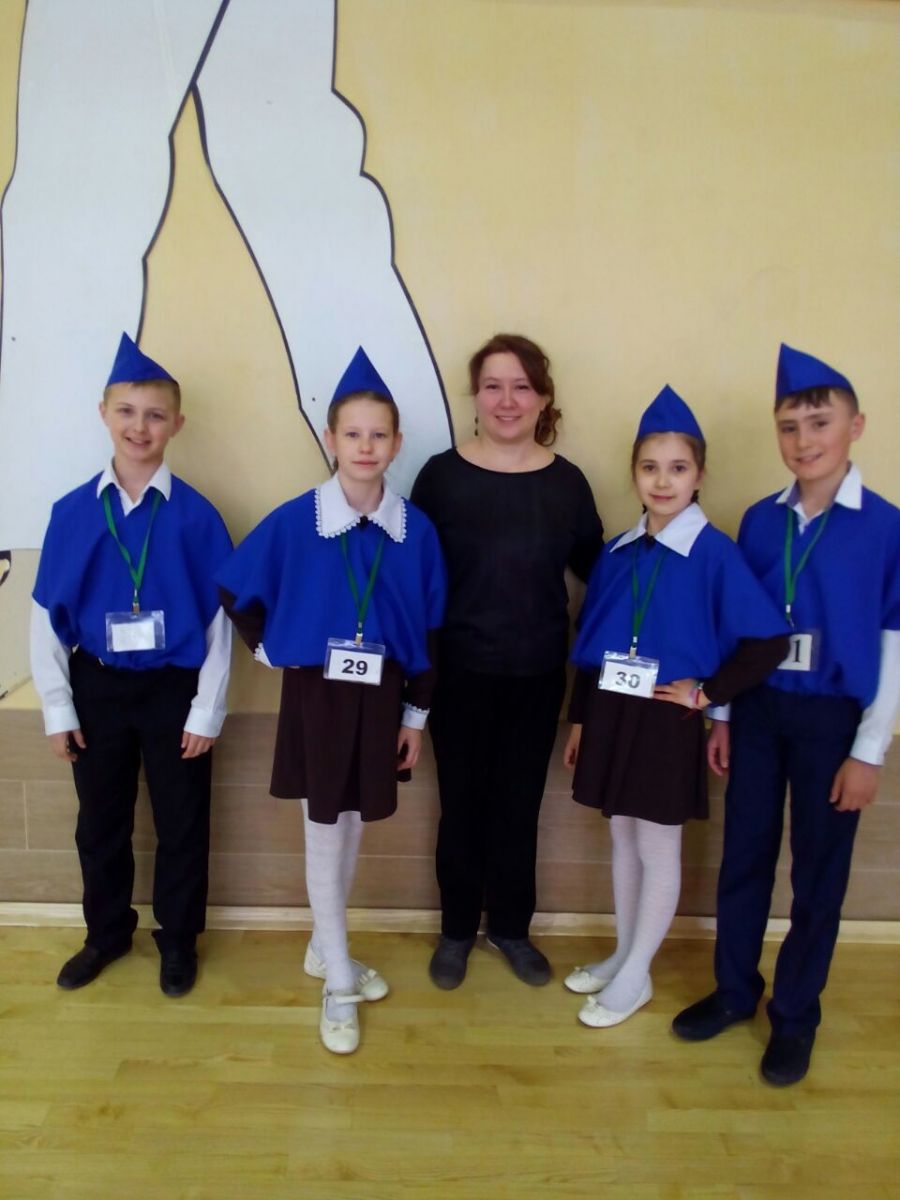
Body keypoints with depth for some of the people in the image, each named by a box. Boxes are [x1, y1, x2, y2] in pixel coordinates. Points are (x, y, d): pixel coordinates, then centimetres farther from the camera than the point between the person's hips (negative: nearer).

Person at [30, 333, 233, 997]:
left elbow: (219, 618, -8)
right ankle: (107, 933, 40)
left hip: (173, 689, -2)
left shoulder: (196, 515, -10)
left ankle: (178, 940, 34)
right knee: (100, 823, 18)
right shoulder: (73, 511, -4)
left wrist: (207, 712, -8)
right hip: (97, 686, 2)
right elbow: (48, 615, 0)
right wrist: (58, 708, -1)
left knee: (181, 824, 12)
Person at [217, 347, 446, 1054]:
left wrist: (417, 714, 3)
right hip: (316, 694, -2)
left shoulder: (415, 530, -5)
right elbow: (237, 592, 2)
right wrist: (272, 651, -3)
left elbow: (428, 630, 1)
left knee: (354, 829, 17)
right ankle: (339, 985, 22)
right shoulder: (293, 521, -11)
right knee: (325, 835, 7)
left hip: (381, 697, 3)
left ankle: (325, 950, 39)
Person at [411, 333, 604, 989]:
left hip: (539, 674, 2)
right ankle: (457, 929, 34)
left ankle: (511, 927, 37)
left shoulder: (567, 482, -2)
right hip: (461, 672, -1)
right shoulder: (441, 475, -6)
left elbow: (598, 571, 6)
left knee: (520, 805, 16)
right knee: (462, 804, 13)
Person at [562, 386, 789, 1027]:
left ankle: (636, 977, 26)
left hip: (667, 721, -5)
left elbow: (770, 640, -14)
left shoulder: (716, 553, -12)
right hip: (611, 714, 5)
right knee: (623, 839, 18)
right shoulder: (617, 554, 4)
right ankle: (622, 957, 36)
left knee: (658, 849, 9)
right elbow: (591, 643, 8)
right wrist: (579, 720, 9)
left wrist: (707, 692, -12)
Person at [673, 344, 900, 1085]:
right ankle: (735, 990, 33)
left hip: (833, 717, -3)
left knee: (818, 873, 10)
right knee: (744, 857, 13)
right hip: (758, 708, 3)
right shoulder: (760, 521, 2)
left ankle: (795, 1016, 29)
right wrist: (725, 716, 6)